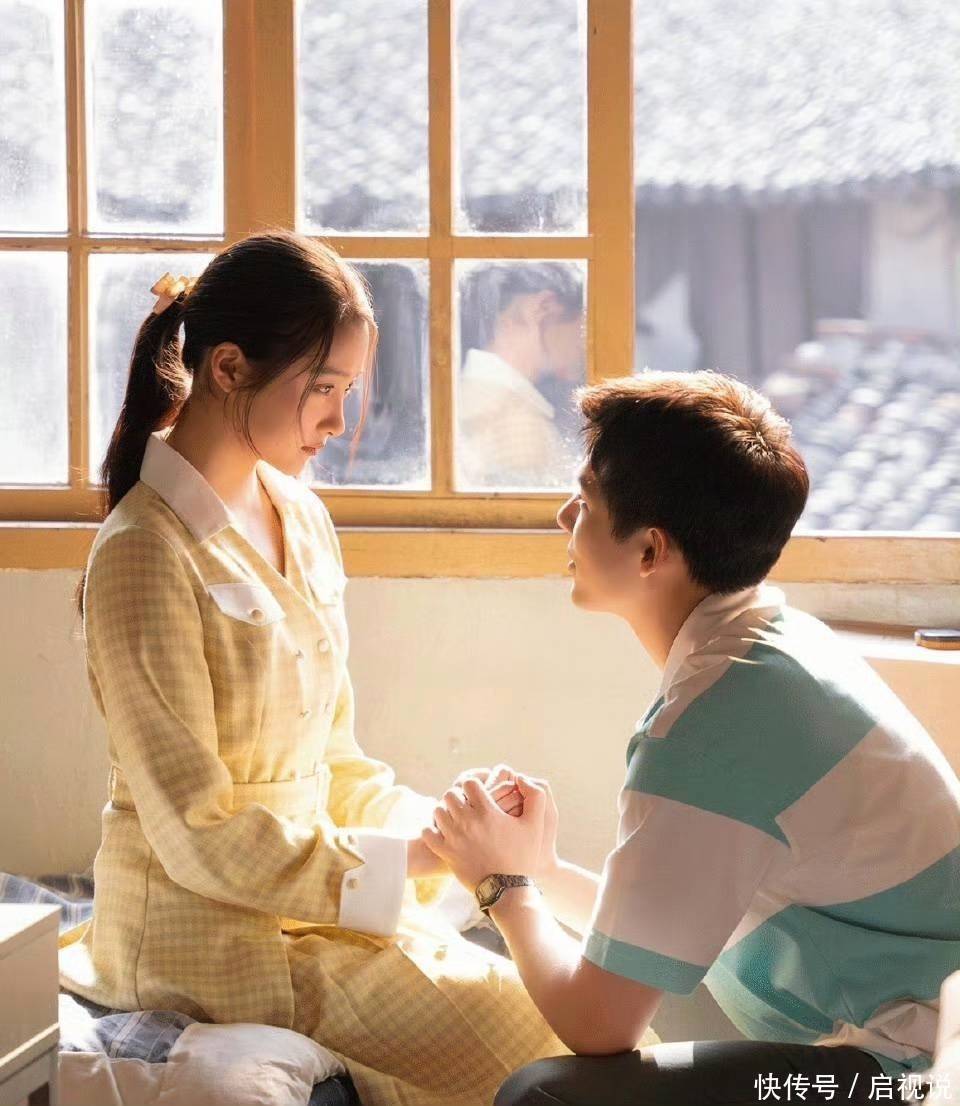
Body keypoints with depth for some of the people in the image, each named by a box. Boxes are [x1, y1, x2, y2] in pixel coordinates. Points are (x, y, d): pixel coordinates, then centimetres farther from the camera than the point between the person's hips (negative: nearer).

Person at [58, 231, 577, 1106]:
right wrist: (413, 855, -16)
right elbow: (198, 837, -17)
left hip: (314, 887, 7)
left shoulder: (302, 517, 7)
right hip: (203, 929, -7)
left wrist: (439, 822, -5)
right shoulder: (144, 557, -17)